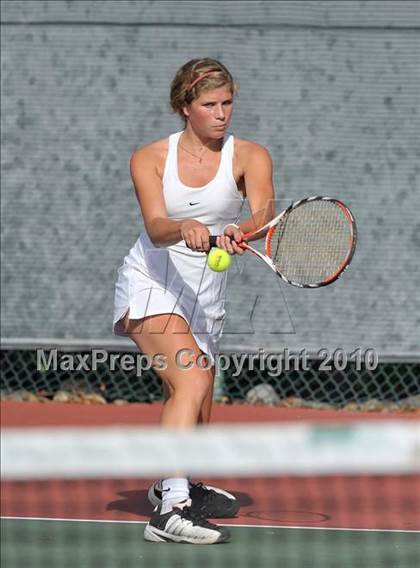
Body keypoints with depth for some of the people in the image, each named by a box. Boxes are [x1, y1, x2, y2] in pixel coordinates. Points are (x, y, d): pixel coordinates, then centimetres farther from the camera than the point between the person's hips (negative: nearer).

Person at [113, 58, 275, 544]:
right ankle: (170, 510, -37)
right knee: (193, 380, -27)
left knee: (197, 413, 11)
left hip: (205, 294, 4)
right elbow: (156, 228, -19)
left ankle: (171, 486, 42)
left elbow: (263, 210, -22)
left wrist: (240, 232, -45)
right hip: (150, 285, -4)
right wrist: (184, 229, -42)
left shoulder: (249, 156, -2)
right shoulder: (150, 159, -4)